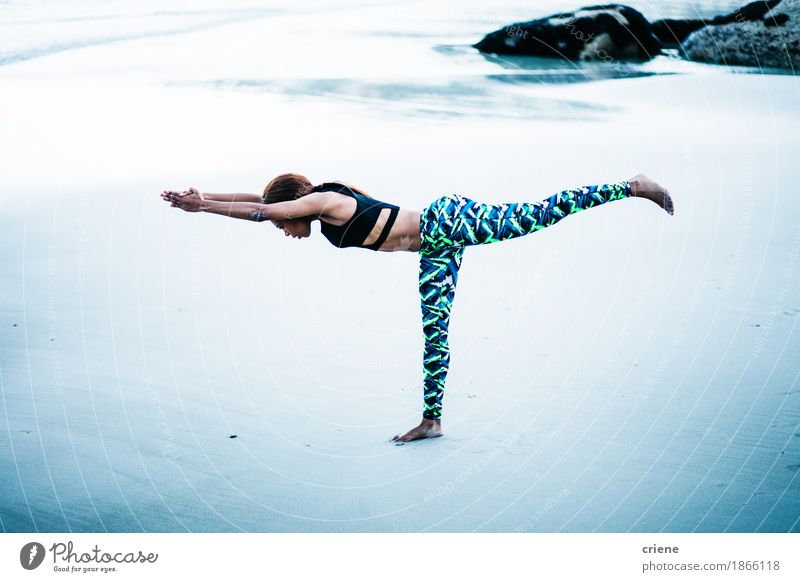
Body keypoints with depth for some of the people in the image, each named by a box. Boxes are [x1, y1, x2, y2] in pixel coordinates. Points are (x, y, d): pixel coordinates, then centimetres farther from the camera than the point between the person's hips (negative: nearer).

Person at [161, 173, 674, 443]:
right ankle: (432, 420, 12)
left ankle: (632, 186, -3)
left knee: (540, 215, -10)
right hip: (437, 247, 9)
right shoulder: (329, 199, 13)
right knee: (434, 333, 9)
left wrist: (201, 207, -12)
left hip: (447, 222, -9)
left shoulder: (325, 201, -13)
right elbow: (262, 199, 20)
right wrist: (203, 198, 18)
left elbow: (261, 210, -19)